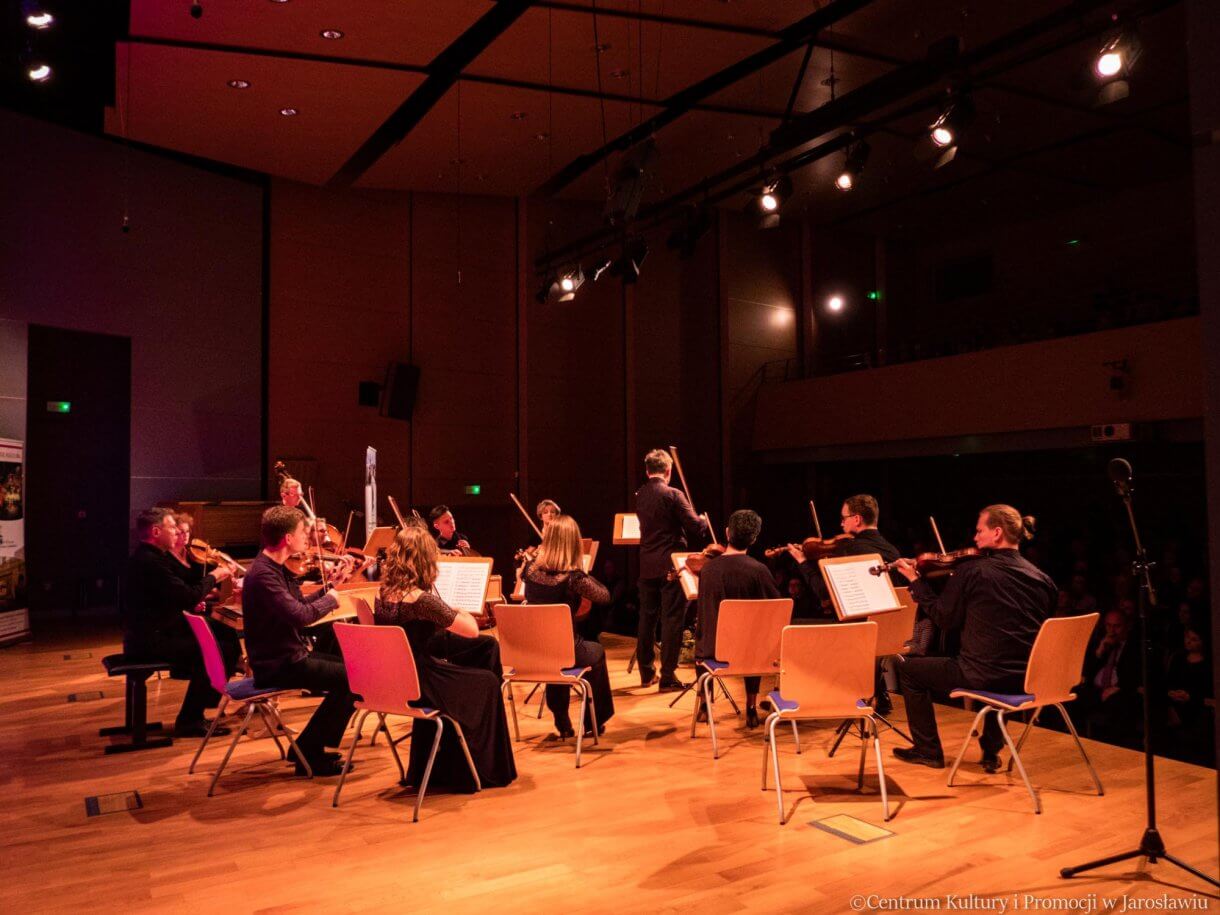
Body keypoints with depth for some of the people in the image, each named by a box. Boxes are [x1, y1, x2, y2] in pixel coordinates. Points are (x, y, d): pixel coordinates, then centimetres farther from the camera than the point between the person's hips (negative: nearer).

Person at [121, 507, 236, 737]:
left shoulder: (150, 556, 12)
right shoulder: (150, 562, -21)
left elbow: (181, 590, 17)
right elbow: (189, 597, -25)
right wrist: (213, 576, -8)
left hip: (153, 633, 10)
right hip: (151, 641, -10)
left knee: (225, 634, 11)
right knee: (222, 650, -16)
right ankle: (190, 721, -5)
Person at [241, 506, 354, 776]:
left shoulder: (277, 568, 8)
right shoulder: (263, 574, -23)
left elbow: (300, 604, 16)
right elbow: (300, 615, -34)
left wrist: (332, 585, 6)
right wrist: (330, 600, -16)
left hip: (288, 655, 10)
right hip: (277, 664, -10)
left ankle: (310, 747, 20)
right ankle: (311, 754, 0)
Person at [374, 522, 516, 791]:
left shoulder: (383, 592, -2)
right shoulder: (421, 599, -27)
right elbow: (472, 630, -20)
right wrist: (456, 609, -3)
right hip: (417, 683, -7)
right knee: (487, 681, 17)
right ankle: (486, 768, 33)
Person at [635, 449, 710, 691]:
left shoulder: (639, 496, 6)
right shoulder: (673, 495, -14)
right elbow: (696, 527, -15)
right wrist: (705, 521, 7)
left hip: (646, 566, 6)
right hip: (670, 566, -6)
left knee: (647, 618, 14)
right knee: (672, 620, 0)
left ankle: (646, 673, 23)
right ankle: (667, 677, 1)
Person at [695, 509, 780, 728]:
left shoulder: (708, 567, -11)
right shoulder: (758, 570, -17)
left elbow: (704, 610, 3)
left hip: (715, 649, 1)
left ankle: (704, 706, 38)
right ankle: (751, 708, 34)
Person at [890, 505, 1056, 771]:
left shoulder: (971, 572, -14)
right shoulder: (1042, 579, 1)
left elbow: (944, 618, -4)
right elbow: (1045, 627, 14)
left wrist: (915, 580, 6)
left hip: (983, 675, -6)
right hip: (1027, 680, 6)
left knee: (910, 669, 15)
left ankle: (928, 750, 24)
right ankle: (991, 752, 40)